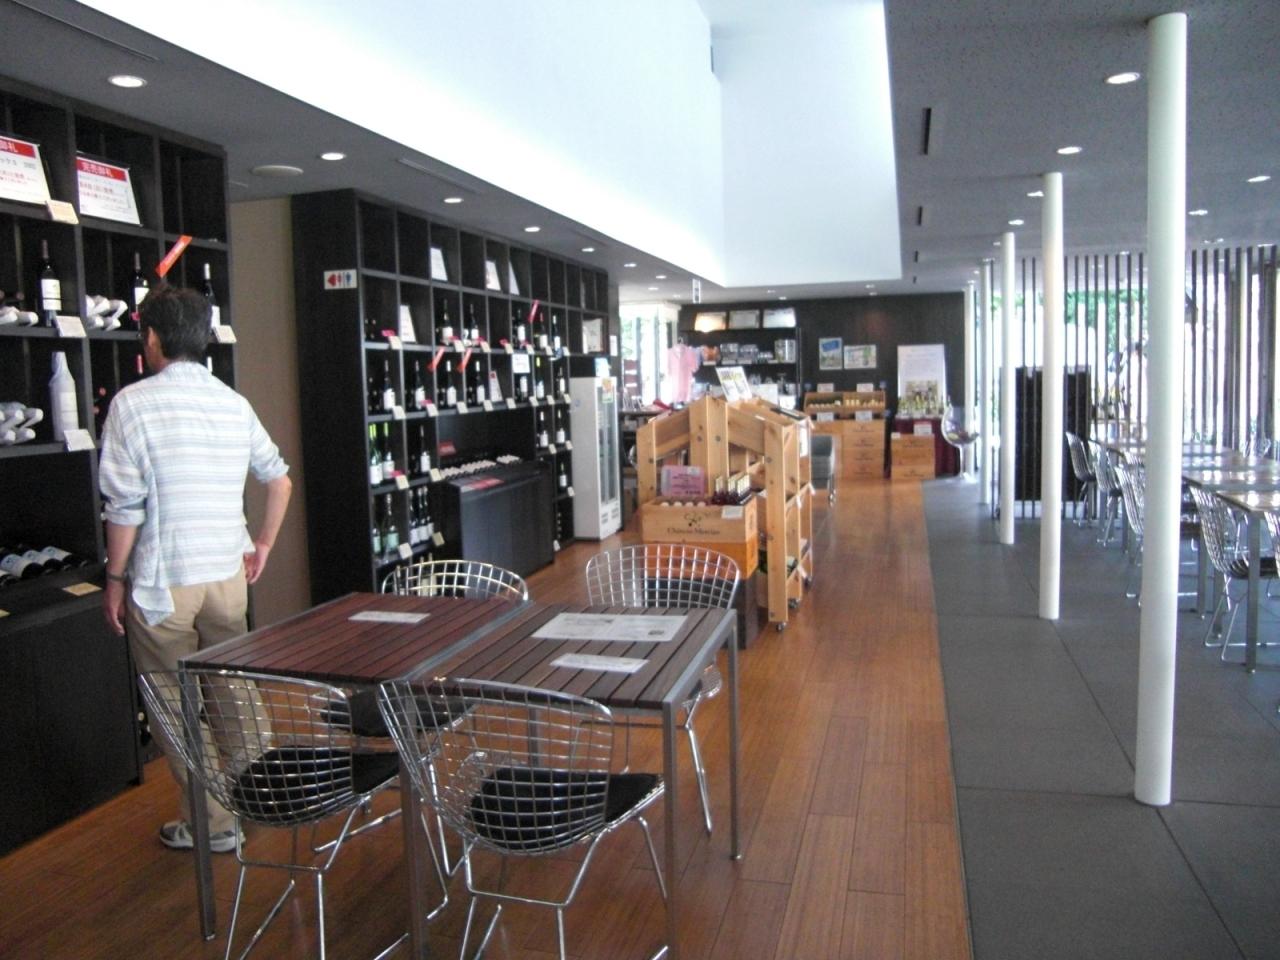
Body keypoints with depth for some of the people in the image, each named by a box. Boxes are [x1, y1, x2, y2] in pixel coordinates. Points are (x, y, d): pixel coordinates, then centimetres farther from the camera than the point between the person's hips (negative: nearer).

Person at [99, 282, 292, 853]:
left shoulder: (133, 403, -10)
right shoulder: (234, 404, 6)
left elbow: (125, 505, -13)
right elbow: (279, 480, 14)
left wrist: (114, 581, -3)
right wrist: (263, 547, 22)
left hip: (162, 584, -5)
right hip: (228, 575, 5)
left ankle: (213, 822, 17)